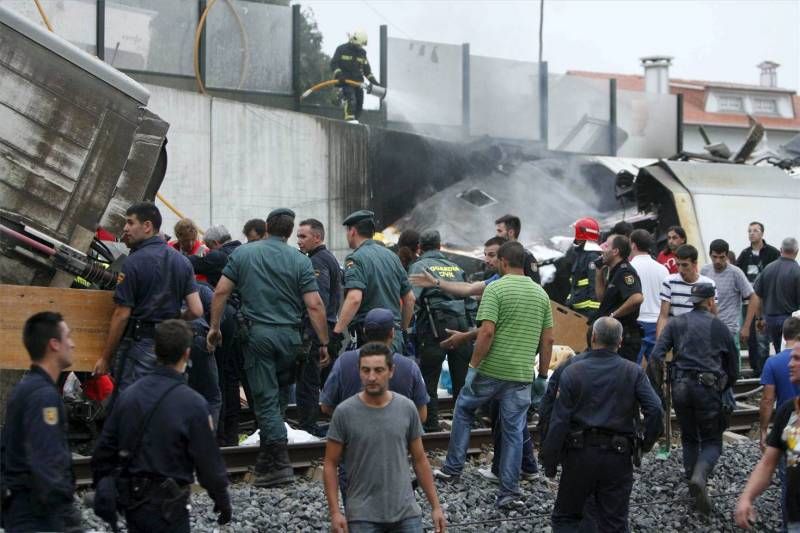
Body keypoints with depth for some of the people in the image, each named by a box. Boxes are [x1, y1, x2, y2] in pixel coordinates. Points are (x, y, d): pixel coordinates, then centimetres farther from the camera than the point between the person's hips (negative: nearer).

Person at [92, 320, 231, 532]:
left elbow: (104, 450, 7)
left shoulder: (129, 394, 1)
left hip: (131, 502, 6)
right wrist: (222, 500, 4)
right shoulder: (192, 404, -17)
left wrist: (104, 493, 19)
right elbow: (208, 461, -11)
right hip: (167, 506, -6)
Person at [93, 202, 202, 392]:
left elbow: (122, 315, -11)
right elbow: (196, 310, 2)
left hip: (139, 343, -7)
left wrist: (105, 358, -4)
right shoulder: (182, 261, 7)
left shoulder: (133, 262, -11)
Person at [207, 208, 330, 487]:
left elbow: (221, 291, 1)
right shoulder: (300, 260, 1)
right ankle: (267, 459, 24)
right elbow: (315, 305, -5)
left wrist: (214, 327, 10)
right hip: (290, 335, 1)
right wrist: (323, 343, 0)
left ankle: (280, 464, -5)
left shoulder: (243, 253, 4)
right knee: (274, 394, 19)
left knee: (265, 399, 1)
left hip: (257, 333, -1)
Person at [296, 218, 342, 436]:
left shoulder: (317, 261, -12)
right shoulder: (331, 258, 19)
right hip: (332, 331, 10)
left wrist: (308, 334, -24)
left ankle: (307, 429, -5)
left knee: (307, 384, -7)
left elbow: (319, 302, -22)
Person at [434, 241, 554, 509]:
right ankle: (509, 492, 6)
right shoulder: (541, 293, 7)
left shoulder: (495, 289, -10)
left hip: (491, 370, -4)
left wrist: (473, 366, -10)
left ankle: (453, 467, 24)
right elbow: (548, 340, 8)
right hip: (522, 375, 4)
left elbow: (487, 332, -19)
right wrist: (543, 375, 16)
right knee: (514, 431, 7)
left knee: (463, 409, 20)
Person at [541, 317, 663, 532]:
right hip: (618, 457, 1)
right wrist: (646, 443, 5)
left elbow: (559, 421, -7)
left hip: (579, 454, -1)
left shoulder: (572, 372, -4)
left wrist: (549, 461, 1)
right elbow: (655, 410, -12)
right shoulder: (634, 373, -1)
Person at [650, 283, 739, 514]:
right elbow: (733, 366, 14)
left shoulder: (676, 323, 11)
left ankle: (692, 477, 12)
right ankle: (699, 477, -22)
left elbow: (656, 355, 0)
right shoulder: (719, 327, 9)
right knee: (712, 441, 4)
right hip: (708, 388, -2)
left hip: (680, 387, 2)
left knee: (689, 438, 19)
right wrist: (723, 390, 27)